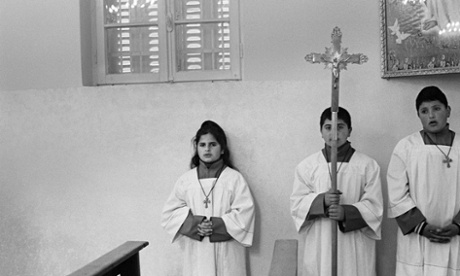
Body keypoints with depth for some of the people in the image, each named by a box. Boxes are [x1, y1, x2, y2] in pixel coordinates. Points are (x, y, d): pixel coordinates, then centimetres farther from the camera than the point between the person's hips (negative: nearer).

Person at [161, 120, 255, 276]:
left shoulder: (234, 178, -2)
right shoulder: (186, 180, 5)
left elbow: (244, 213, -8)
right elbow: (170, 213, 4)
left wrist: (215, 225, -17)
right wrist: (195, 224, -13)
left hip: (227, 253, -2)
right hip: (197, 253, 2)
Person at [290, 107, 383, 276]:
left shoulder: (368, 165, 1)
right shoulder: (307, 166, 4)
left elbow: (374, 206, -3)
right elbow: (296, 203, 2)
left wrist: (346, 212, -20)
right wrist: (322, 200, -17)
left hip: (355, 246, 0)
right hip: (319, 246, 1)